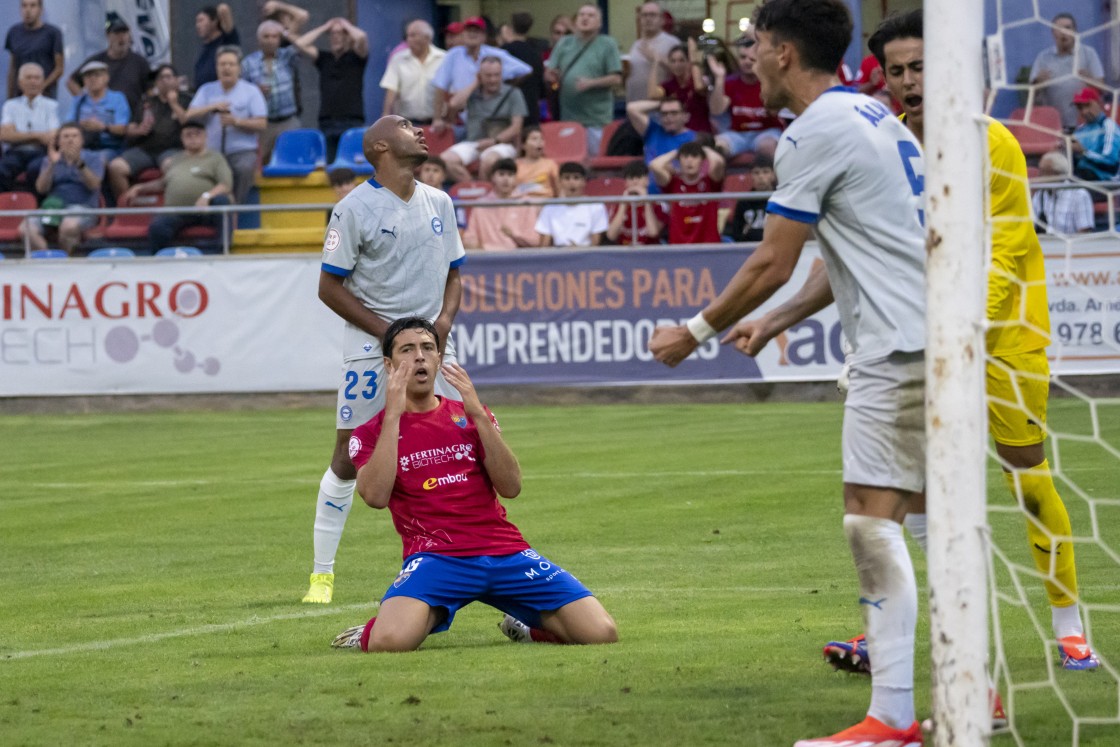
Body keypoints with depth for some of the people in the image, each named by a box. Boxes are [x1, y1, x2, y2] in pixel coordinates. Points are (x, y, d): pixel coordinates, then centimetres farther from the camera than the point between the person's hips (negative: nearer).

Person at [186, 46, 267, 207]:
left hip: (242, 152, -2)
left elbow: (261, 124, 1)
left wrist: (236, 122, -14)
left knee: (244, 169, -36)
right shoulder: (206, 91, 15)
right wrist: (212, 107, -10)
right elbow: (189, 116, 5)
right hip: (212, 151, 2)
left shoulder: (251, 91, 8)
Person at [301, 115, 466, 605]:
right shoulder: (355, 209, -8)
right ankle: (322, 574, 6)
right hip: (370, 346, -5)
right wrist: (389, 332, -14)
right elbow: (330, 287, -7)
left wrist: (444, 321, -3)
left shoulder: (438, 203, 10)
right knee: (348, 455, -3)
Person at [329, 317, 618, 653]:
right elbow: (376, 496, -14)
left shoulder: (469, 415, 18)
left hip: (505, 551, 3)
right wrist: (393, 414, -11)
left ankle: (525, 625, 17)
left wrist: (477, 414, -6)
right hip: (435, 558, -3)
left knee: (602, 634, -13)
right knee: (390, 641, -35)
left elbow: (511, 487, 3)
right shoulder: (372, 433, 9)